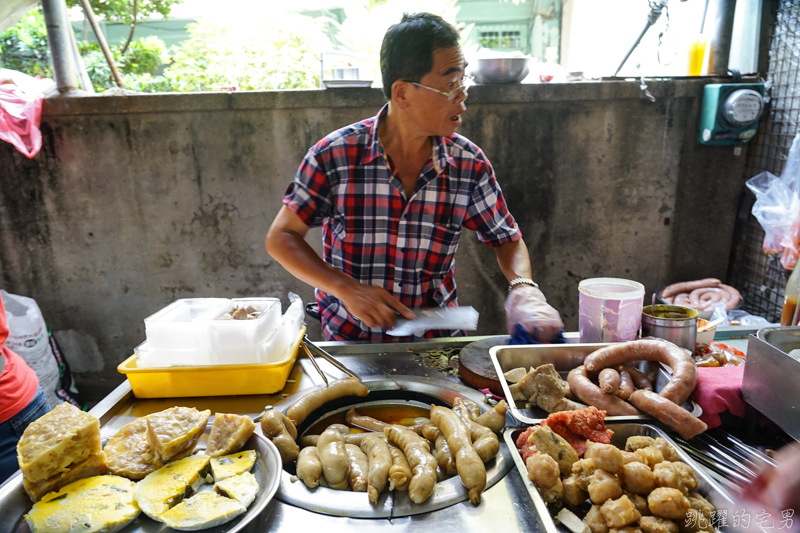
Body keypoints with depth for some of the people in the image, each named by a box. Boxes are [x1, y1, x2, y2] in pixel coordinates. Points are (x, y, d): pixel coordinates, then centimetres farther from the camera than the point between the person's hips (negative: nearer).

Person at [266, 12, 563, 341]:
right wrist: (346, 288, -18)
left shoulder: (470, 165, -4)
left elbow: (507, 240, 8)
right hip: (350, 336, -1)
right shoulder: (333, 156, -11)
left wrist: (523, 288, -13)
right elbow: (281, 237, -4)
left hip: (437, 337, 2)